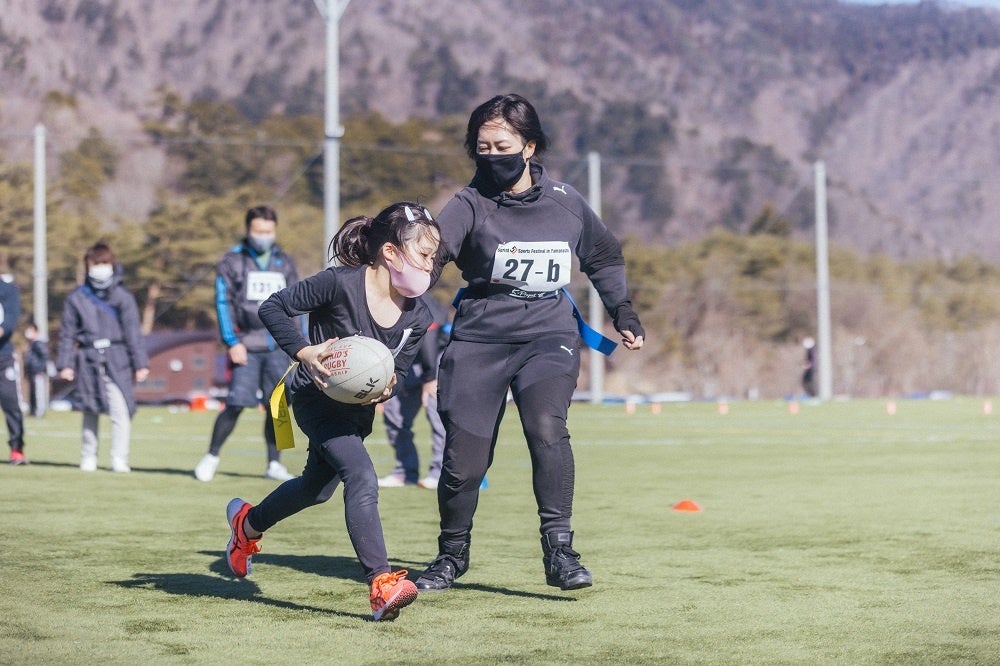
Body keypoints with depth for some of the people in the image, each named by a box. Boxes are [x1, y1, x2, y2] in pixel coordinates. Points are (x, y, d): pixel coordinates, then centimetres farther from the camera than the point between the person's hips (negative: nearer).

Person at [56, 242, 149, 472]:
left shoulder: (123, 297, 3)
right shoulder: (76, 298, 6)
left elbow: (133, 332, 4)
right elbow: (67, 333, 9)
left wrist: (140, 364, 1)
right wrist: (65, 363, 4)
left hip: (116, 361, -2)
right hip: (88, 361, 2)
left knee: (121, 410, -12)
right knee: (90, 412, 8)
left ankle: (119, 459, -7)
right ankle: (88, 457, 21)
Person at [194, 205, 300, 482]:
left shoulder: (285, 263, 13)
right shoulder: (232, 262, 2)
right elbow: (223, 303, -2)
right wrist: (232, 343, -9)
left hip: (277, 346, 3)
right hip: (246, 347, -3)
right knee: (236, 404, -9)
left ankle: (274, 464, 10)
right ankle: (211, 457, 7)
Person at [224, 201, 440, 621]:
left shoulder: (417, 317, -9)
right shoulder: (341, 284, -26)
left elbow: (398, 370, 0)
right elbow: (273, 307, -19)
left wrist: (386, 388, -24)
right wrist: (304, 352, -31)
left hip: (359, 409, 8)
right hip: (318, 399, -8)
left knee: (316, 488, 25)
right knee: (362, 479, -26)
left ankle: (249, 524, 53)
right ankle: (381, 586, -30)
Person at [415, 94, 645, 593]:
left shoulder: (565, 203, 5)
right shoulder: (471, 204, -4)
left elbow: (603, 258, 24)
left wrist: (623, 312, 16)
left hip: (549, 335, 1)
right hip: (479, 338, -1)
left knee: (545, 425, -27)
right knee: (464, 457, -2)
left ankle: (558, 549, -20)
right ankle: (452, 555, 24)